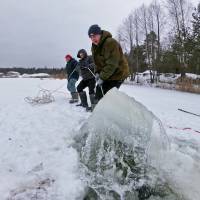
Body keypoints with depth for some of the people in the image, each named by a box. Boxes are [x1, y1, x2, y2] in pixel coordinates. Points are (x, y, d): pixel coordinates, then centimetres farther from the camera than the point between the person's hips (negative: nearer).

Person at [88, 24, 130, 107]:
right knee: (99, 92, 16)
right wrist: (97, 73, -4)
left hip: (118, 73, -9)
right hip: (105, 74, 9)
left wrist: (102, 77, -26)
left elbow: (112, 64, -29)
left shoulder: (111, 43, -25)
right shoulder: (95, 46, 4)